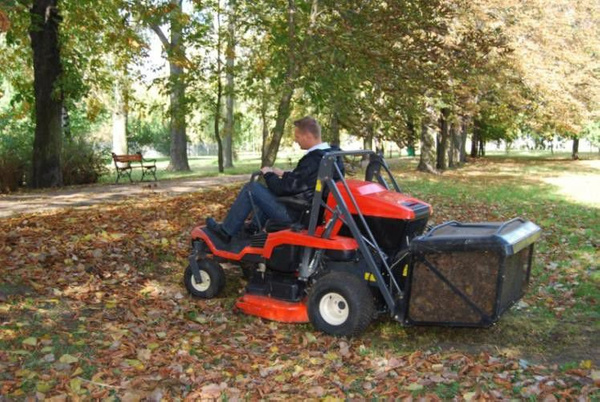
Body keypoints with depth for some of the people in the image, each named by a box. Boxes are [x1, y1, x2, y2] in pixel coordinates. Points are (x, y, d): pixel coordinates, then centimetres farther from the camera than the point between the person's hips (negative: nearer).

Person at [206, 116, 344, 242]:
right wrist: (284, 174, 12)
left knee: (252, 188, -1)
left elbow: (284, 188, -20)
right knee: (269, 191, 28)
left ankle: (227, 231, 12)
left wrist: (268, 174, -2)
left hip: (294, 213, -9)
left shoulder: (312, 160, -27)